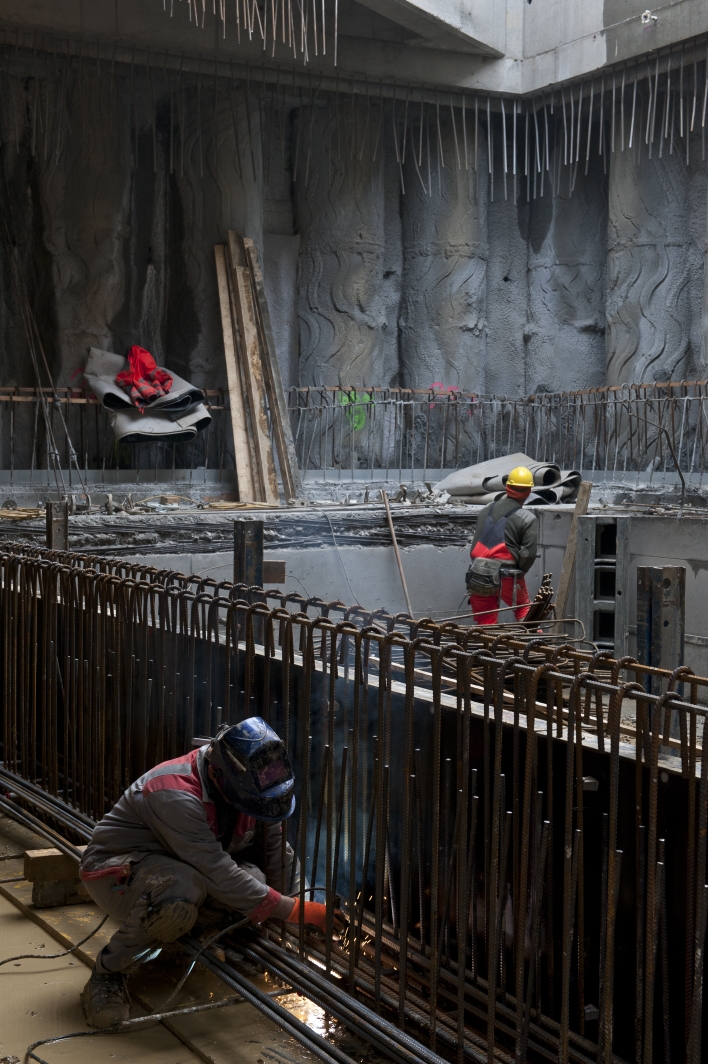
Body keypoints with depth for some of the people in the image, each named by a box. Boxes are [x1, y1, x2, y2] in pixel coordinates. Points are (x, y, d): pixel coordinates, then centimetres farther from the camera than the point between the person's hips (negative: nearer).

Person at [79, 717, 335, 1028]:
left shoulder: (250, 786, -12)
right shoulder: (175, 795, -35)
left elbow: (275, 847, -4)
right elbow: (220, 877, -37)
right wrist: (293, 910, -34)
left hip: (184, 866, 7)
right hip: (117, 870, -7)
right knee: (180, 891, -41)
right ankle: (109, 973, -16)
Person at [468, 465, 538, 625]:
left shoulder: (486, 511, 11)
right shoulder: (528, 519, -6)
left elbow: (476, 543, 11)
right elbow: (529, 553, -10)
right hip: (506, 576, -4)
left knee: (484, 618, 10)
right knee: (523, 609, 17)